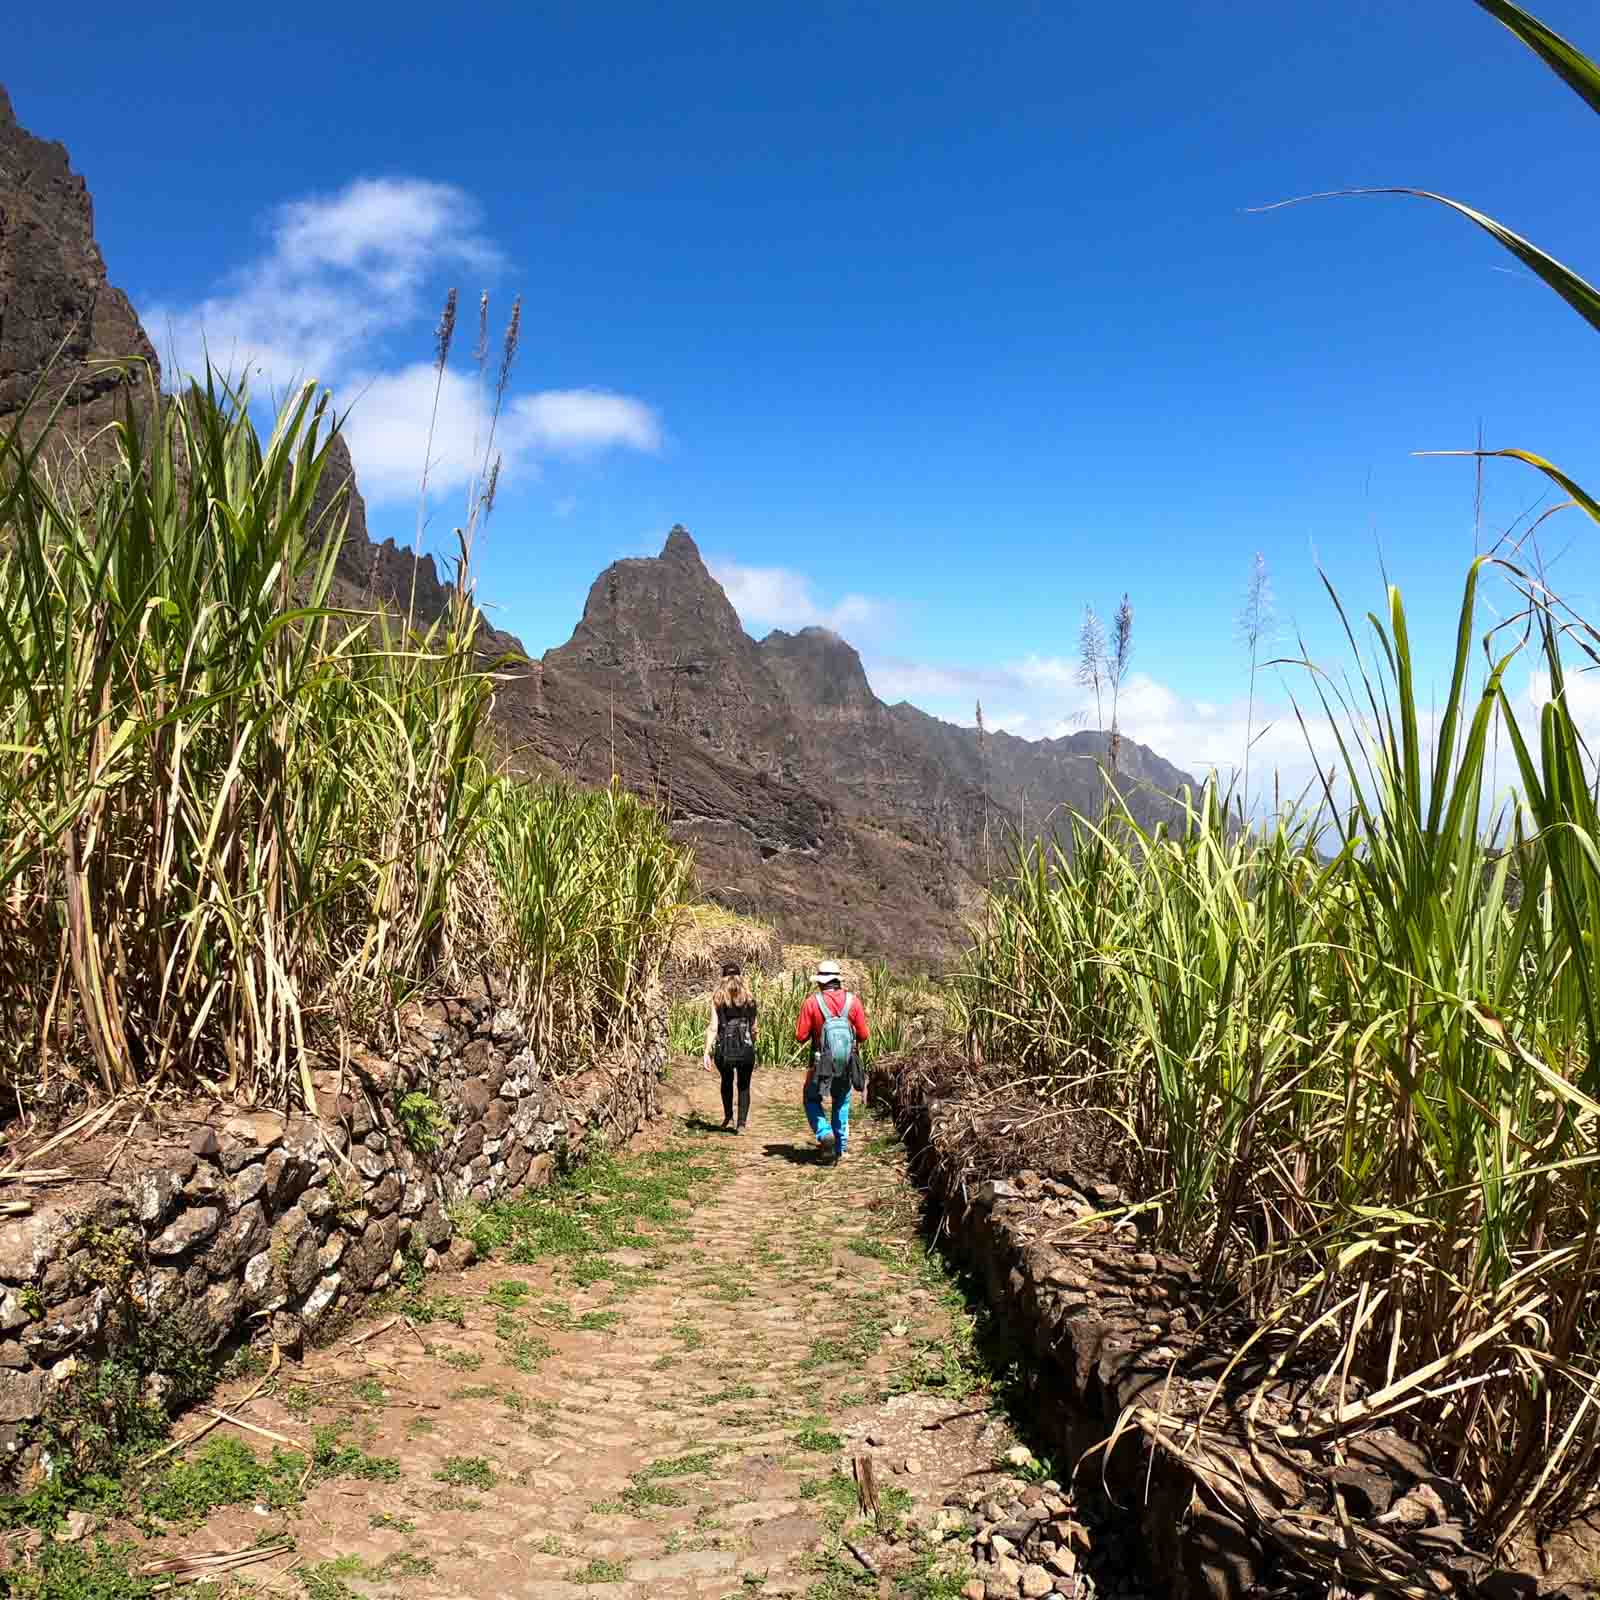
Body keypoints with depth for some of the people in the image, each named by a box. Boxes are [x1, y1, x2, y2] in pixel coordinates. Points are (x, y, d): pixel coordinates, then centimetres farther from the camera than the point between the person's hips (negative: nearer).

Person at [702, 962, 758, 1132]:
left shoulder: (717, 998, -1)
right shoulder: (749, 997, 3)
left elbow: (713, 1027, -8)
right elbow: (753, 1028, 5)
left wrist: (707, 1052, -9)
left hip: (724, 1049, 0)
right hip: (745, 1049, 0)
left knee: (727, 1082, 27)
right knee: (744, 1087, 15)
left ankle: (728, 1117, 30)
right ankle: (741, 1124, 7)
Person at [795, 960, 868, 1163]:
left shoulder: (812, 1002, -10)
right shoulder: (853, 1001, -4)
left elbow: (800, 1037, -8)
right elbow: (863, 1035, 1)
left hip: (821, 1064, -2)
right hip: (846, 1063, 2)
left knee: (812, 1100, 17)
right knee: (842, 1104, 19)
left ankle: (824, 1133, -6)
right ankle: (840, 1148, 20)